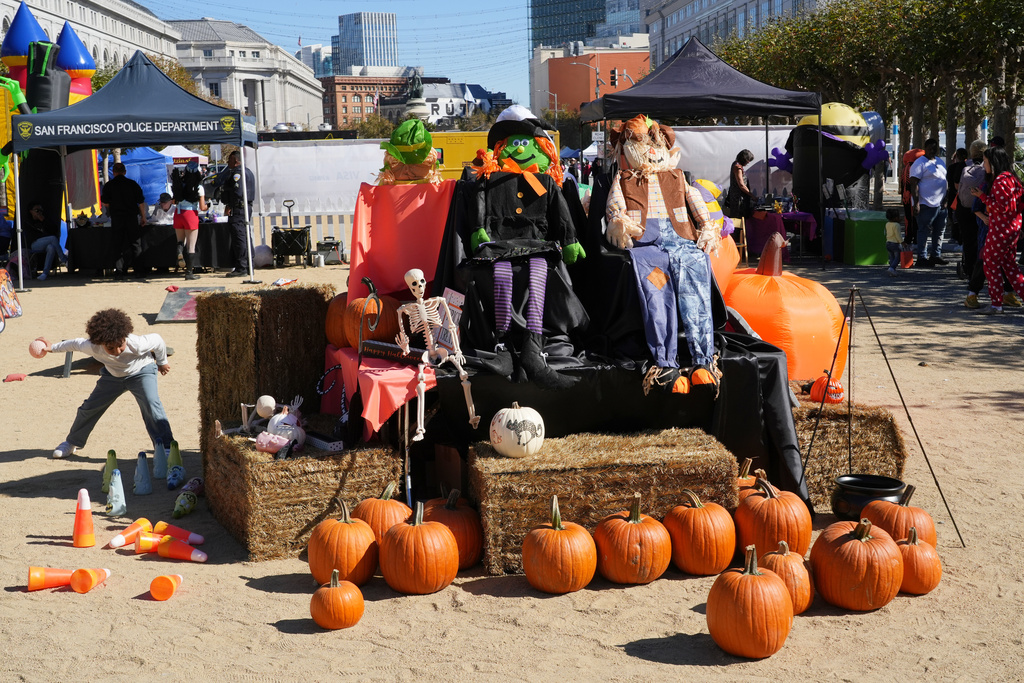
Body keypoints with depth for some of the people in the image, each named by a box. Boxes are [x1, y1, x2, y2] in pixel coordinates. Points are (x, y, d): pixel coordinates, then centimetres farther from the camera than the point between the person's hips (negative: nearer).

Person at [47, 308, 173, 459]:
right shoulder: (92, 347, -31)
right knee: (89, 407, 7)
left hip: (141, 371, -4)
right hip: (113, 375, 4)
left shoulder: (136, 344, -40)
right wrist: (53, 348, 8)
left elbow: (157, 340, -20)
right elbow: (75, 344, -8)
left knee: (151, 404, -27)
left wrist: (162, 363, -1)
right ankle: (73, 442, 33)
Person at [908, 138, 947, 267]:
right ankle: (921, 258, 0)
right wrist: (916, 203, -20)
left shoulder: (940, 162, 17)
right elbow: (914, 184, -14)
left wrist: (945, 200, 17)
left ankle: (936, 255, 23)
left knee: (939, 230, 13)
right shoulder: (920, 163, -9)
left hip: (941, 204, 8)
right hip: (927, 204, -8)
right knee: (924, 231, -4)